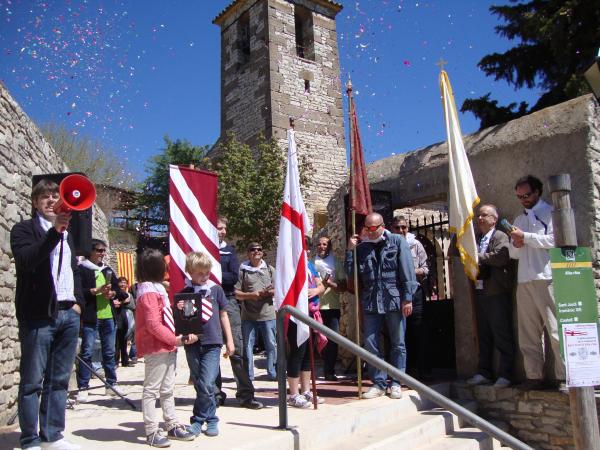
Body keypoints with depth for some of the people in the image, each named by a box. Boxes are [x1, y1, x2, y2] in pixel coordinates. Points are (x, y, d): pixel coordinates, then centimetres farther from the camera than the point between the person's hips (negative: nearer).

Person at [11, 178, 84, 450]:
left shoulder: (66, 234, 20)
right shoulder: (24, 229, 0)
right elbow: (26, 260, -19)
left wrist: (78, 301, 11)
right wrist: (55, 231, -30)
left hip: (68, 314, 6)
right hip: (39, 315, -6)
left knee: (59, 379, 10)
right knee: (32, 381, 1)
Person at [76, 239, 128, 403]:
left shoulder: (108, 270, 18)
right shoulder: (81, 269, -3)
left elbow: (118, 290, 19)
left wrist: (112, 293, -2)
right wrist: (96, 291, -19)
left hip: (108, 316, 6)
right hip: (90, 317, -6)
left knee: (109, 352, 12)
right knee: (86, 352, -4)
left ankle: (111, 384, 21)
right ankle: (83, 388, 4)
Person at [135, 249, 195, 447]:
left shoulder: (157, 288, 16)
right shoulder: (149, 292, -15)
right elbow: (153, 324, -20)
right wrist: (175, 339, -16)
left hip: (167, 348, 10)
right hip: (155, 349, -10)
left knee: (167, 390, 16)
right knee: (151, 390, 1)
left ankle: (172, 426, 26)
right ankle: (152, 432, 8)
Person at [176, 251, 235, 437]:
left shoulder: (216, 289, 3)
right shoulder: (184, 293, 2)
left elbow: (223, 315, 10)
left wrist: (229, 340, 9)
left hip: (212, 343, -1)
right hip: (192, 344, 1)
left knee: (206, 384, -8)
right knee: (200, 385, 9)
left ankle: (198, 419, 11)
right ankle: (211, 419, 24)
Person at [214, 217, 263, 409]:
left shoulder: (229, 251, 12)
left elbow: (234, 277, -1)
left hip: (228, 301, 1)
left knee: (237, 349, -3)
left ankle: (245, 394, 2)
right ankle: (216, 393, 17)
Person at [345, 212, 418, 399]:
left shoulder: (397, 241, 1)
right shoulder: (361, 247, 9)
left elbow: (407, 270, -3)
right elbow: (351, 274, 8)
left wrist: (407, 298, -9)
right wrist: (350, 250, -1)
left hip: (394, 300, -2)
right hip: (371, 302, 3)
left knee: (398, 343, 6)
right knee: (370, 343, 3)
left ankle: (396, 383, 18)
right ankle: (378, 383, 15)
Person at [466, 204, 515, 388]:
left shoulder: (500, 236, -4)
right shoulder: (475, 238, 17)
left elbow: (502, 257, -21)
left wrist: (478, 257, -12)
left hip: (497, 292, -7)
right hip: (479, 292, 7)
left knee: (502, 335, 0)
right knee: (483, 336, 13)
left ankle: (505, 374, 8)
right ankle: (484, 372, 21)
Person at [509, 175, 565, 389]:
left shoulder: (550, 213, 4)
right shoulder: (519, 219, 24)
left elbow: (553, 240, -12)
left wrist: (525, 237, -7)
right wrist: (515, 245, 3)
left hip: (545, 279, -6)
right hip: (524, 281, 6)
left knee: (556, 329, -6)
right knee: (528, 333, 5)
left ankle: (564, 375, 0)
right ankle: (534, 375, 9)